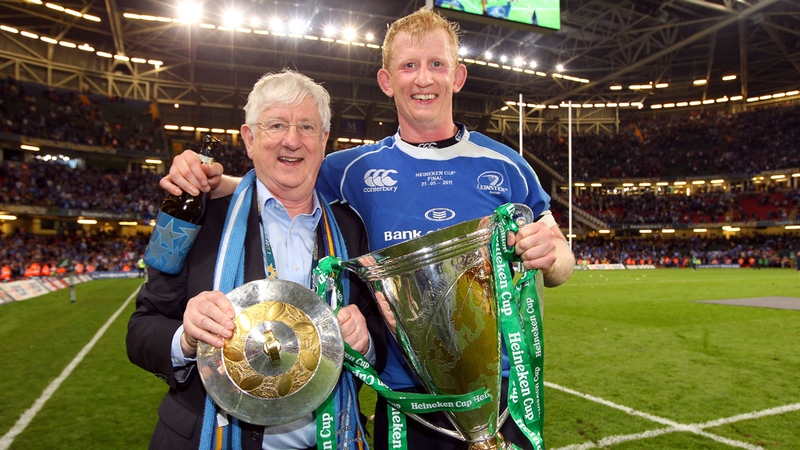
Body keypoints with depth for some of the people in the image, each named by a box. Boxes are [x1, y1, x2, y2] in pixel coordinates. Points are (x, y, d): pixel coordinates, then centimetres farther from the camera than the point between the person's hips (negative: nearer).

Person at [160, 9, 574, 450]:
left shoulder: (506, 167, -2)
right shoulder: (355, 168, -2)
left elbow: (561, 265, 4)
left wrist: (549, 255, -20)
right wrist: (214, 182, -14)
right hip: (402, 392, 0)